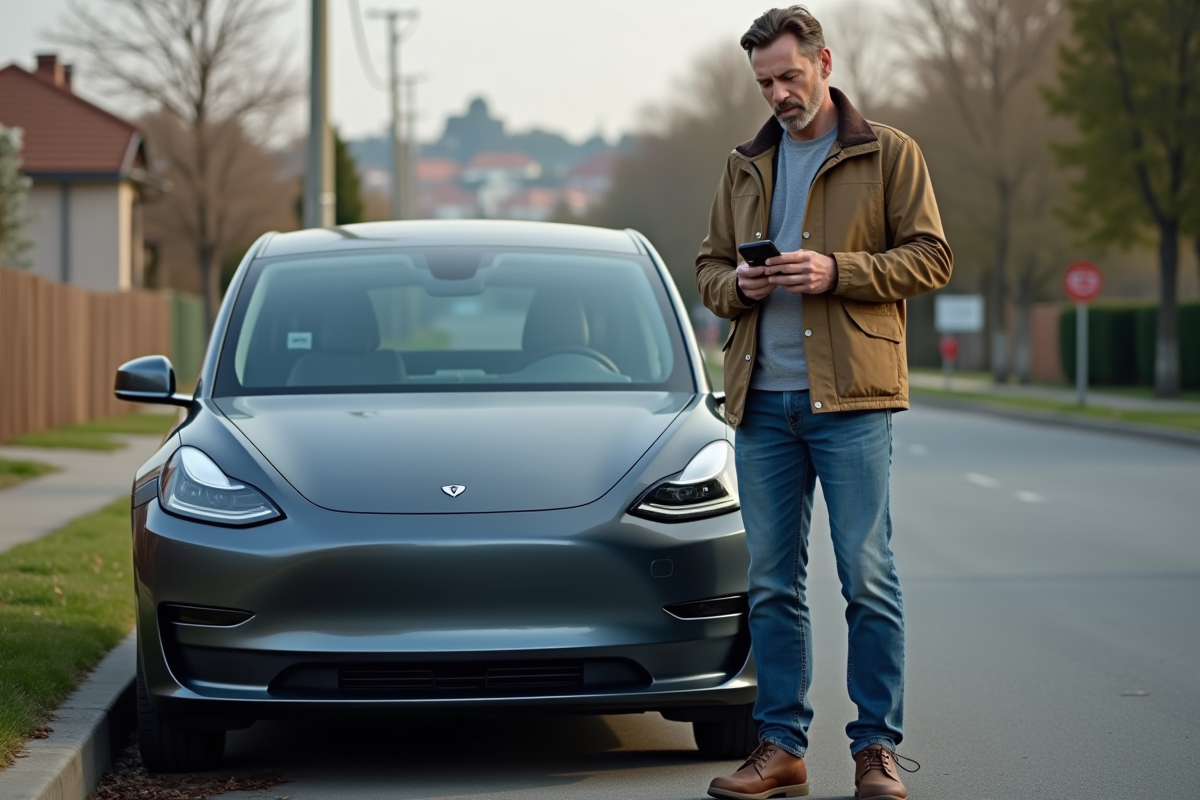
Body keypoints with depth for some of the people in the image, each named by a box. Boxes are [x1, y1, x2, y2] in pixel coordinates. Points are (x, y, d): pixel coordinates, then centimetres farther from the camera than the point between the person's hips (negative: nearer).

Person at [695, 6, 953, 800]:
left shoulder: (889, 154, 3)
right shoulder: (746, 167, 16)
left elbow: (930, 257, -2)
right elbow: (708, 266, 21)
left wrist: (837, 272, -15)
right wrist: (736, 285, -3)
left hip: (851, 395, -4)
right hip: (762, 400, 4)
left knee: (868, 578, -3)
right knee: (772, 582, 6)